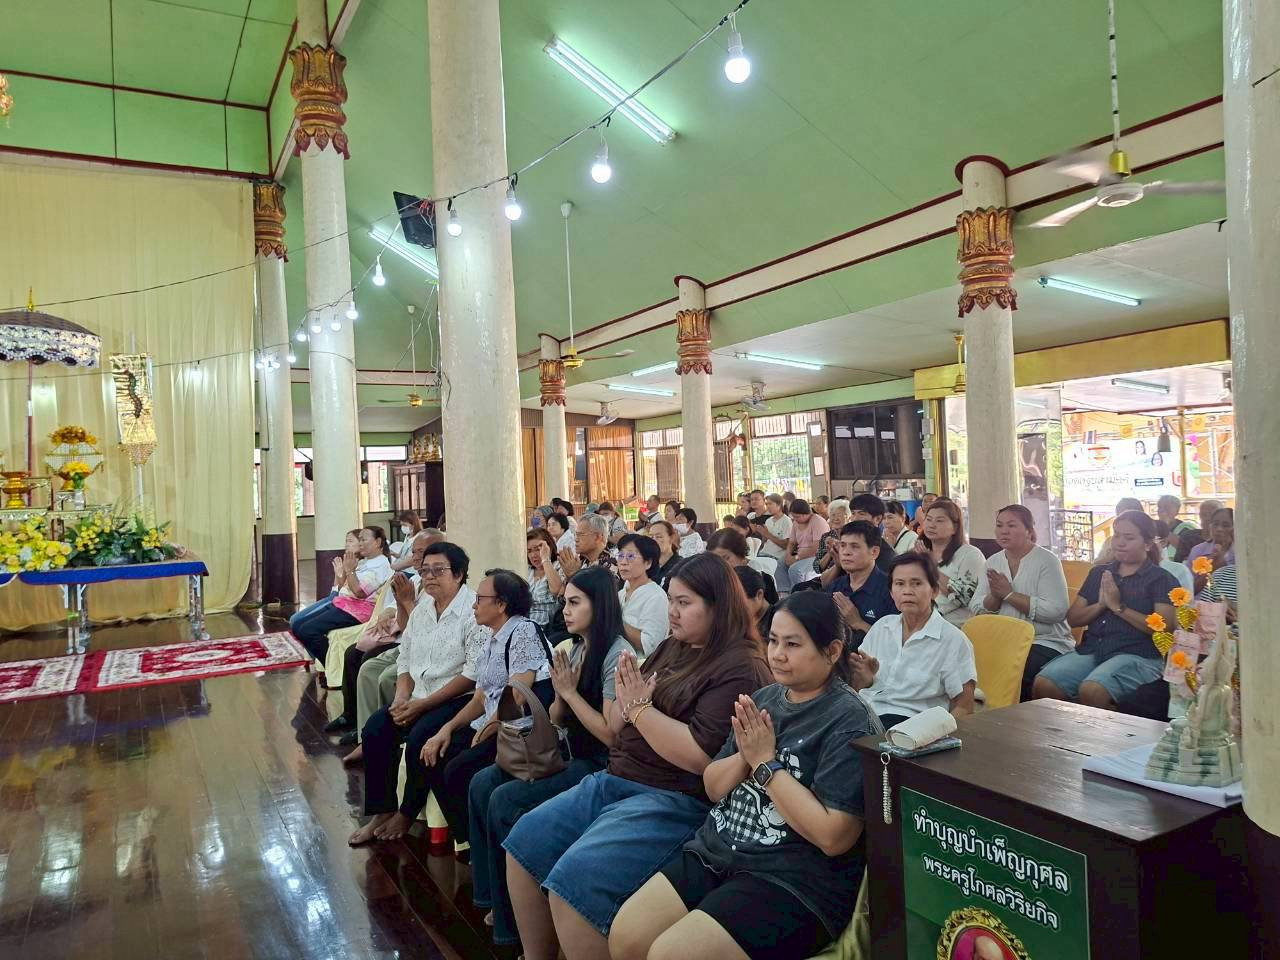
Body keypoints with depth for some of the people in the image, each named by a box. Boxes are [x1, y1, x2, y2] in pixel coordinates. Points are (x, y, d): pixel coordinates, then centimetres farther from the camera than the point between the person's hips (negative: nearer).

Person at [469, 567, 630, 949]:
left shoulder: (617, 655, -19)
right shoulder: (576, 649, 8)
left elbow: (612, 735, -22)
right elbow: (558, 721, 10)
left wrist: (571, 692, -17)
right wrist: (560, 694, -11)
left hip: (601, 765, -9)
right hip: (570, 755, 9)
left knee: (505, 801, -17)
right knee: (483, 783, -1)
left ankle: (515, 916, 1)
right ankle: (494, 894, 10)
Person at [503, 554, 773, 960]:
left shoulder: (740, 670, -14)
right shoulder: (671, 649, 12)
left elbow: (700, 756, -24)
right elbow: (621, 729, 15)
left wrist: (641, 707, -15)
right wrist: (626, 699, -7)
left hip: (675, 801, -9)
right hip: (615, 781, 9)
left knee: (574, 880, -22)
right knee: (525, 841, 6)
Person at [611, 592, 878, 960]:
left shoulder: (849, 722, -13)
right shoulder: (763, 698, 7)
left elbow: (833, 836, -20)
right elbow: (713, 788, 11)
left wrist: (765, 762, -16)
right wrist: (745, 755, -10)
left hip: (795, 880, -7)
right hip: (716, 850, 7)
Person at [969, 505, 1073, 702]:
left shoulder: (1047, 561, -5)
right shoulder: (992, 562, 11)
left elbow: (1056, 611, -18)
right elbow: (976, 608, 6)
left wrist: (1009, 594, -15)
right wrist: (995, 596, -15)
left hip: (1046, 641, -5)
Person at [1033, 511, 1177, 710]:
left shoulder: (1160, 579, 5)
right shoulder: (1099, 572, 20)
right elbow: (1072, 619, 15)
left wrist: (1118, 607, -9)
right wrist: (1100, 605, -3)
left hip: (1138, 656, -4)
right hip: (1090, 650, 4)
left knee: (1091, 690, -35)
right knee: (1043, 684, -24)